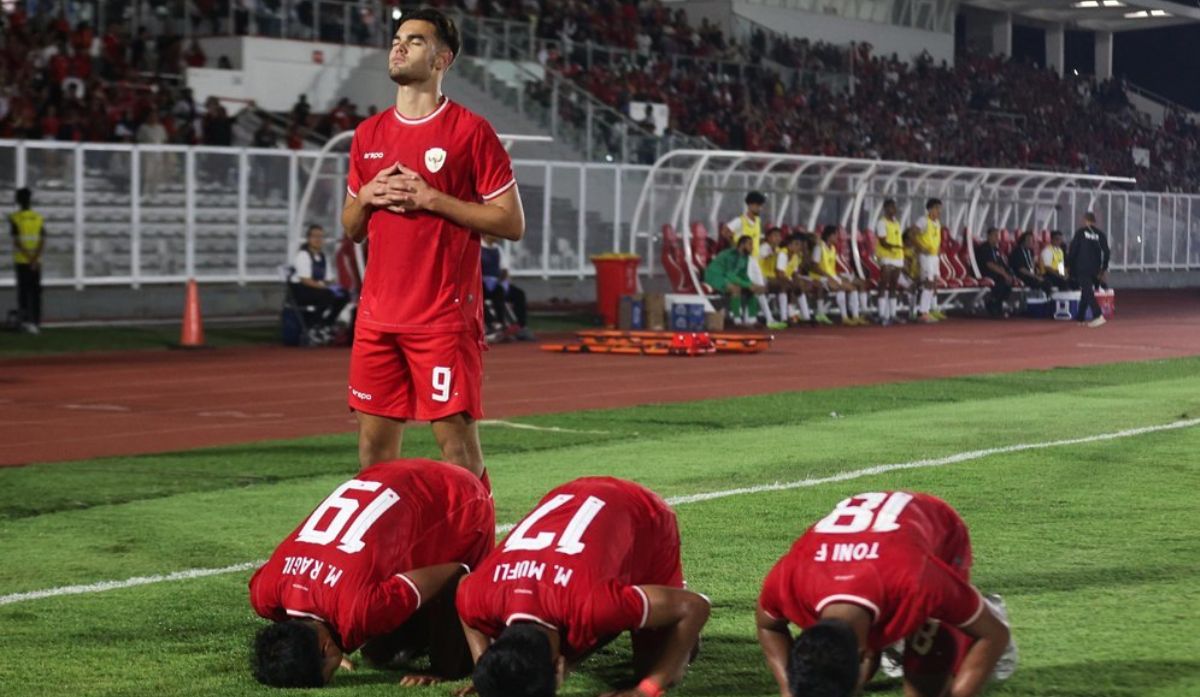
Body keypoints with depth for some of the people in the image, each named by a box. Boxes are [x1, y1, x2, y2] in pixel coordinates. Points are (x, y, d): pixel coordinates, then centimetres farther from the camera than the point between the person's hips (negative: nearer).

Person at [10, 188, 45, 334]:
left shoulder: (14, 218, -4)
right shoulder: (39, 218, 4)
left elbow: (17, 241, -12)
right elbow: (42, 241, -4)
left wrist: (31, 258, -12)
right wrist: (35, 259, -9)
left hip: (21, 261, -2)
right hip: (36, 262, 2)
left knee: (23, 290, 0)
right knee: (35, 292, 7)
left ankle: (26, 320, -11)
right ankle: (36, 322, 8)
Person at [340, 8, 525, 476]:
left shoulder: (470, 131, -4)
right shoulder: (368, 134, 14)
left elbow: (512, 222, -7)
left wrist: (431, 198, -13)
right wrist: (366, 196, 0)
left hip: (445, 317, -5)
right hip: (377, 315, 6)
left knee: (456, 438, -6)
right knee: (374, 439, 7)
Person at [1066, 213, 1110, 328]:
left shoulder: (1080, 232, -3)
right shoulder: (1101, 234, 7)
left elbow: (1073, 250, -5)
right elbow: (1106, 252, 5)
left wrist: (1069, 265, 5)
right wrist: (1103, 269, 12)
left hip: (1082, 268, -5)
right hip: (1095, 269, 5)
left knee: (1088, 293, -11)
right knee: (1086, 292, 17)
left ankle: (1098, 316, -27)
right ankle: (1081, 318, 24)